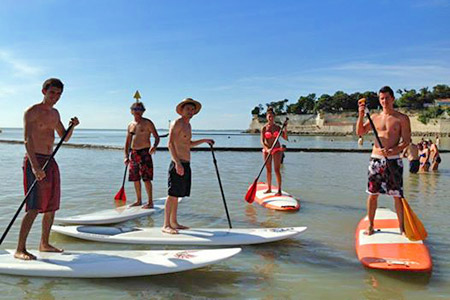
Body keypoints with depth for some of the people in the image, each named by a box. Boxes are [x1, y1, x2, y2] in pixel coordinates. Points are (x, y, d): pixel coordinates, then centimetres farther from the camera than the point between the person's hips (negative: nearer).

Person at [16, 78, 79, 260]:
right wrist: (35, 166, -30)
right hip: (34, 161, -8)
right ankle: (20, 249, -8)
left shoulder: (55, 113, 15)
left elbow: (65, 138, 21)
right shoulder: (31, 112, -8)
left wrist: (73, 126, 0)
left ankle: (44, 244, 23)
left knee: (51, 206, 11)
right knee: (34, 207, -14)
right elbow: (27, 140, -19)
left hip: (50, 161, 8)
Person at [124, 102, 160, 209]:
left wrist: (154, 146, -26)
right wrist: (126, 156, 8)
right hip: (133, 154, 6)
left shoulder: (147, 123, -3)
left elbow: (157, 137, -5)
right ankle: (139, 201, 23)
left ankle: (150, 202, -3)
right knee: (135, 179, 10)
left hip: (144, 153, -6)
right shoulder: (130, 125, 14)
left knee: (146, 178, -9)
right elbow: (127, 142, 17)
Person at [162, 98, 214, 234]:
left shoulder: (187, 125, 20)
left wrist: (204, 140, 28)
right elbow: (170, 144, -18)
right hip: (178, 164, -9)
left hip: (185, 164, 9)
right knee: (172, 195, -8)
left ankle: (173, 222, 20)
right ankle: (166, 225, -4)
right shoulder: (177, 123, -8)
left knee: (177, 195, 13)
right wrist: (177, 163, -26)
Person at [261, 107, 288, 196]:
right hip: (266, 150, 0)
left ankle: (279, 190, -7)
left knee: (277, 170, -7)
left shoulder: (278, 127, 3)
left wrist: (285, 128, -9)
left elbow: (285, 138, 1)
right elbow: (262, 141, -10)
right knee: (268, 170, 8)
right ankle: (269, 188, 21)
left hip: (277, 149, 0)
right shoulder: (264, 128, -3)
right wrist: (267, 149, -26)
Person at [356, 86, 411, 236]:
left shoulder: (402, 118, 0)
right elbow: (360, 132, 6)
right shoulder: (375, 117, 10)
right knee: (372, 194, 5)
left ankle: (402, 227, 12)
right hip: (376, 159, 3)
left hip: (393, 160, -3)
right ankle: (370, 226, 16)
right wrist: (361, 115, -8)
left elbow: (406, 141, -5)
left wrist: (393, 151, -22)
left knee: (397, 195, 0)